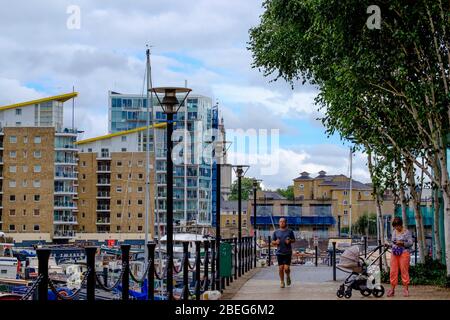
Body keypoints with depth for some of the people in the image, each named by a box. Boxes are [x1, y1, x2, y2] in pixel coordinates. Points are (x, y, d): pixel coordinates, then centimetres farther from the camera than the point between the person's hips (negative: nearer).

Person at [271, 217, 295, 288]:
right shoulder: (276, 232, 6)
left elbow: (294, 240, 10)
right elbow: (272, 242, 12)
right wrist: (276, 242, -10)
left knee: (286, 268, -8)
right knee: (280, 268, 0)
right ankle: (282, 282, 15)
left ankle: (288, 276, 24)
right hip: (279, 253, 1)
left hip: (288, 253, -1)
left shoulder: (290, 231, 2)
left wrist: (290, 241, -12)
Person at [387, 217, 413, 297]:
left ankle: (405, 289, 2)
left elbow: (410, 243, -6)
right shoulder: (394, 231, 15)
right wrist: (389, 244, 8)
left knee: (404, 271, -4)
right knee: (393, 271, 1)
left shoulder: (406, 232, -2)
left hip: (404, 253, -5)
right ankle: (392, 289, 4)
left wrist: (402, 243, -19)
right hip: (394, 253, 5)